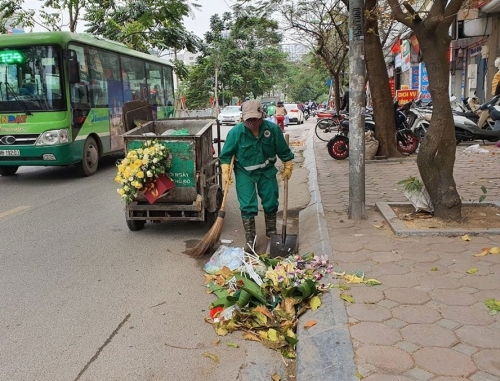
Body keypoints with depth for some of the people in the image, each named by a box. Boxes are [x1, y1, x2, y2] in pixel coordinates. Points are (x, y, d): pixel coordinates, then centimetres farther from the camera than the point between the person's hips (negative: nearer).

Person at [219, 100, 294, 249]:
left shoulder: (273, 129, -15)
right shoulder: (235, 132, -19)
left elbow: (284, 151, -1)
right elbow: (226, 155, -8)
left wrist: (288, 167, 5)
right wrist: (225, 174, -14)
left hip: (267, 171, 2)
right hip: (245, 173, -2)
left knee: (271, 203, 11)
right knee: (248, 207, -5)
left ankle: (271, 233, 32)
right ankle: (250, 241, 6)